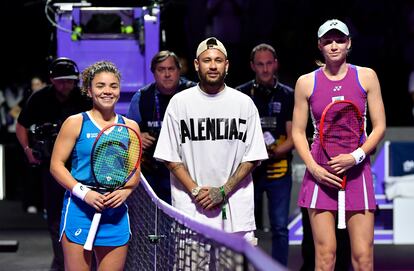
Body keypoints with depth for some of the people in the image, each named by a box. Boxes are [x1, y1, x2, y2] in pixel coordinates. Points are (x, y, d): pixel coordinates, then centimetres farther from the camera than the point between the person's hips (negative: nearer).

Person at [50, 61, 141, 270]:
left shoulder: (130, 127, 11)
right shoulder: (76, 123, 1)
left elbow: (135, 171, 16)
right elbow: (56, 164, -2)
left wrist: (125, 191, -6)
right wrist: (84, 193, -14)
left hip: (116, 211, 4)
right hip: (79, 209, -3)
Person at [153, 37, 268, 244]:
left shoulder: (244, 103, 7)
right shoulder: (179, 102, 6)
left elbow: (252, 157, 5)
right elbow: (170, 157, 5)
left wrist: (224, 190, -7)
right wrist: (195, 190, -8)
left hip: (236, 207, 1)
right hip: (190, 207, -1)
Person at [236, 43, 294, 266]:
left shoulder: (288, 96, 4)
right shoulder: (240, 94, 5)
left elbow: (293, 137, 0)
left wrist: (275, 151, -17)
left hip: (279, 170, 0)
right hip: (247, 170, 1)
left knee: (280, 227, 0)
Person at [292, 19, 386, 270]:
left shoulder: (366, 77, 5)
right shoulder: (306, 82, 5)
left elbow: (379, 126, 5)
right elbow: (298, 132, 8)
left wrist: (356, 157, -10)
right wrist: (314, 168, -6)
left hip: (357, 171, 0)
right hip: (321, 172, 0)